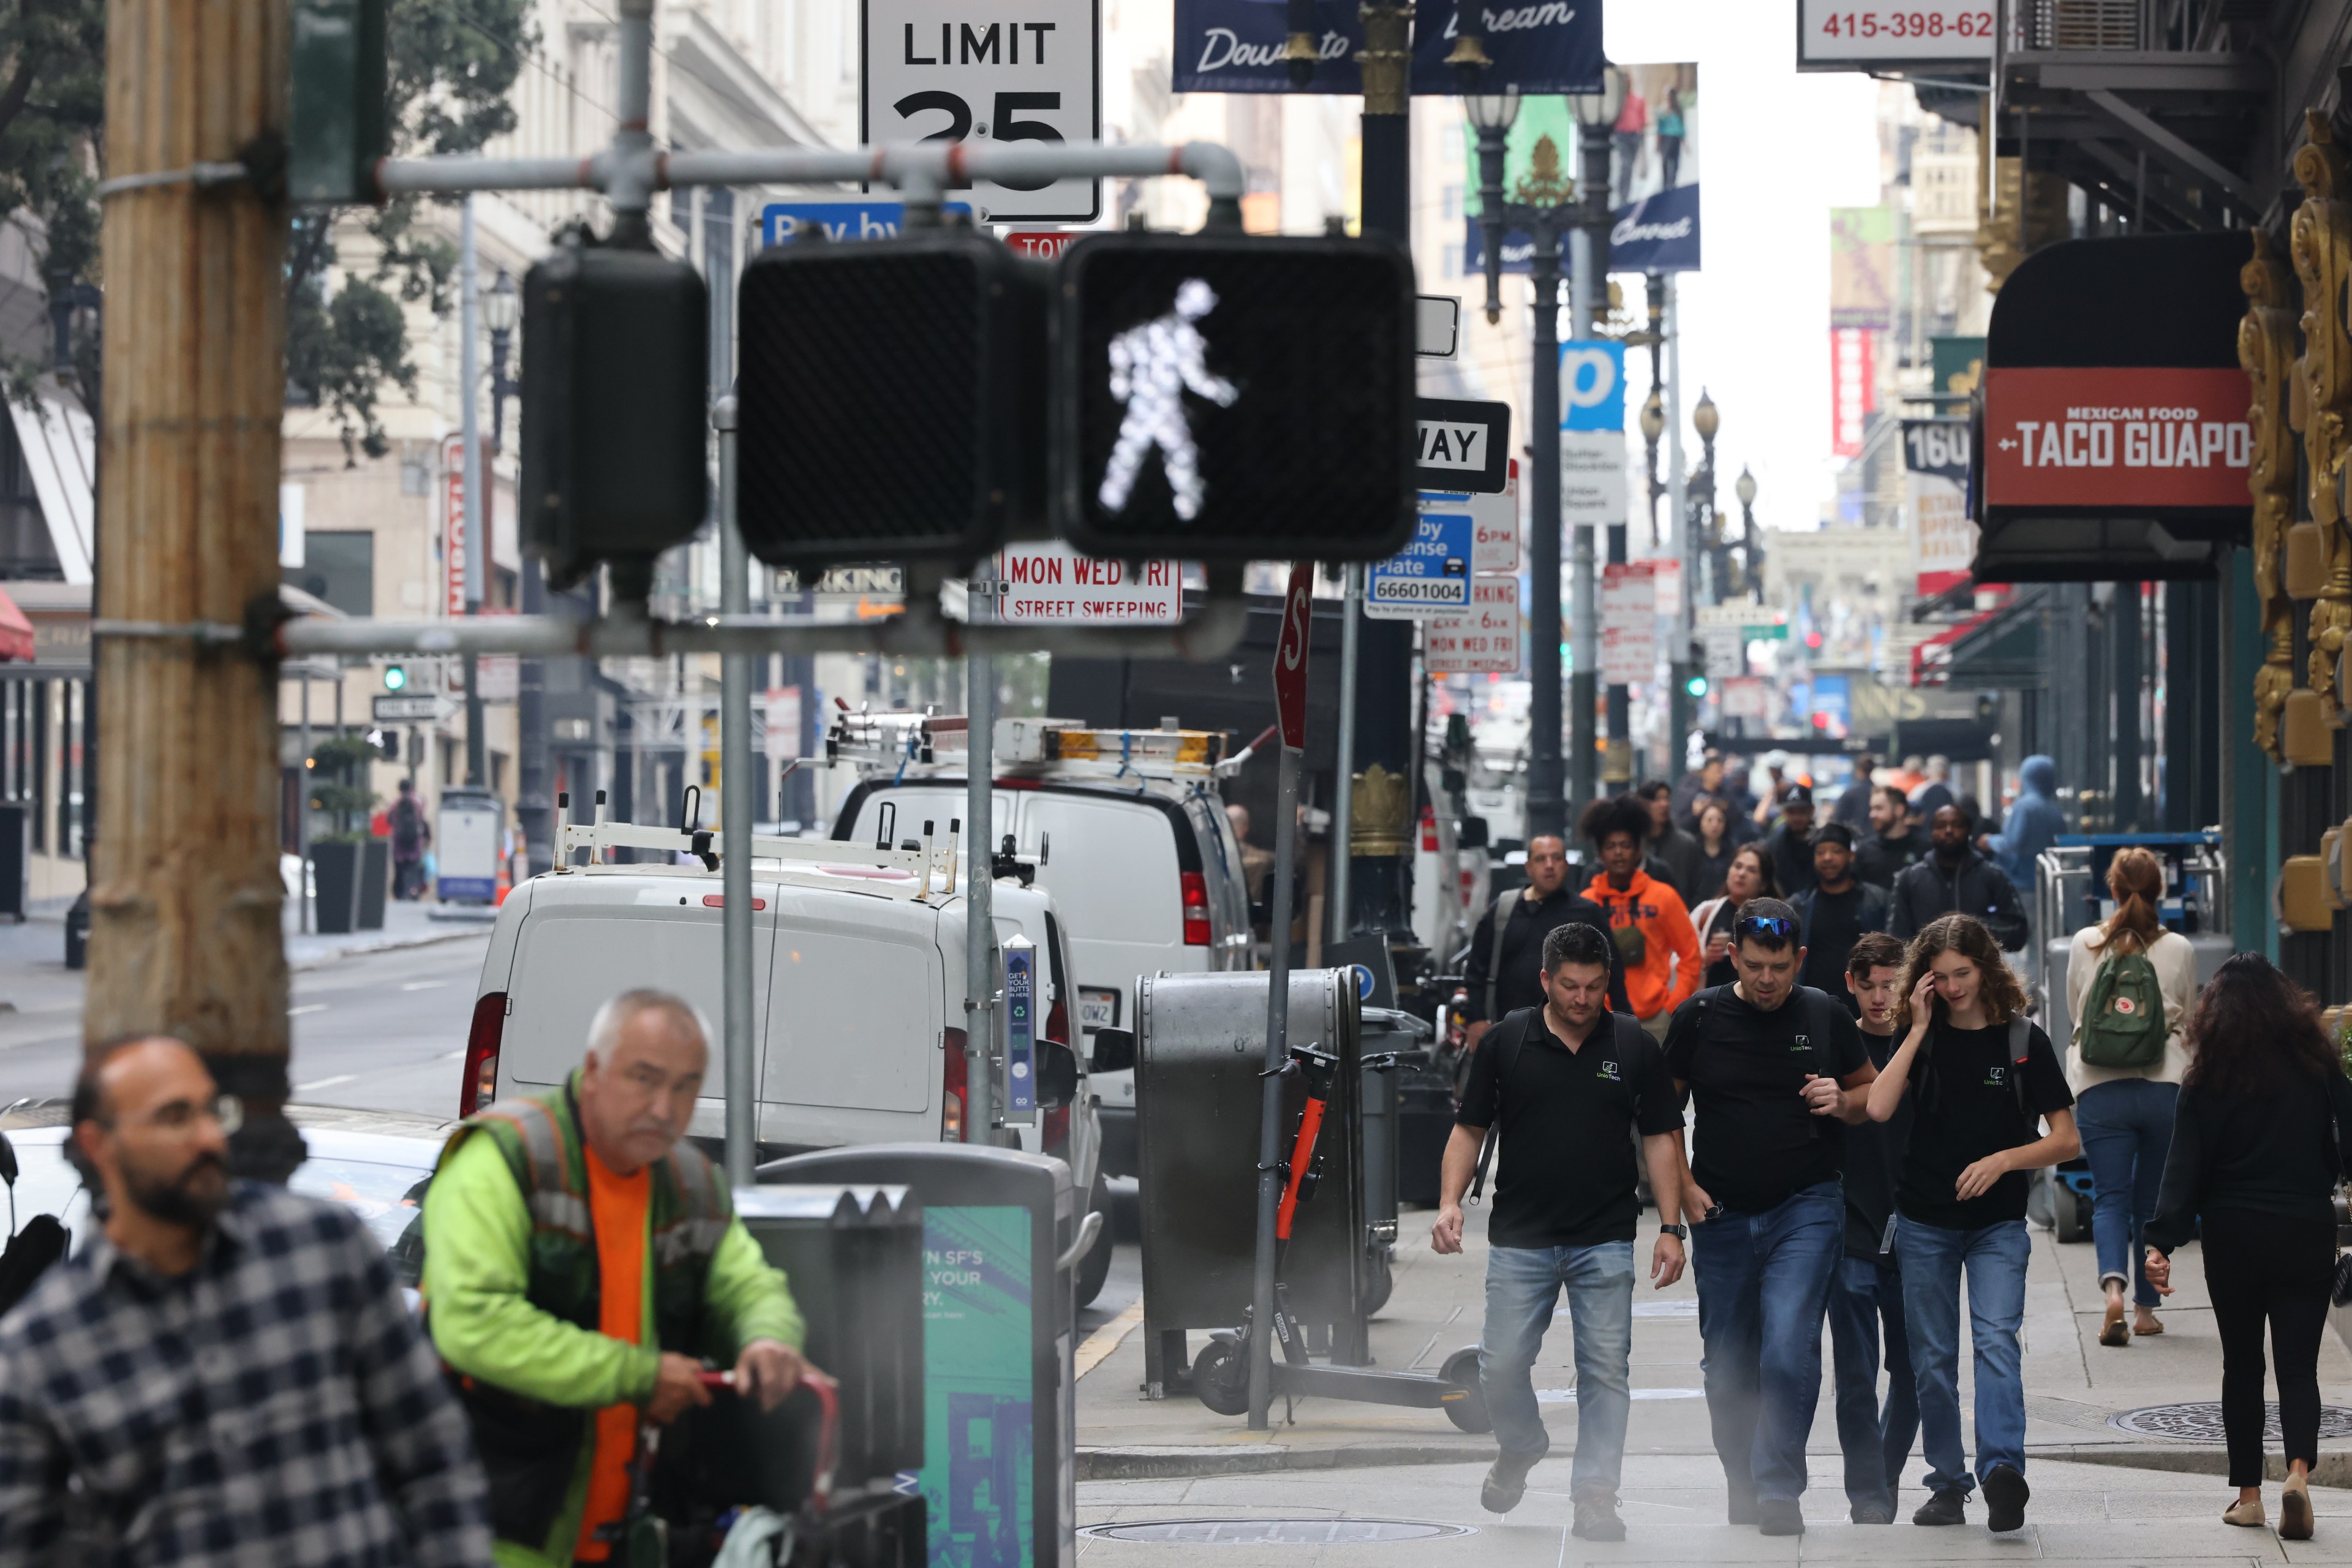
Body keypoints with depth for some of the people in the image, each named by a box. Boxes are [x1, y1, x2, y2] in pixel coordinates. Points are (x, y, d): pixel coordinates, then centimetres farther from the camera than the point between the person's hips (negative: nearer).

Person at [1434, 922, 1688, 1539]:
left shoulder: (1633, 1047, 2)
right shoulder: (1507, 1042, 2)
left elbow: (1660, 1138, 5)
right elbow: (1470, 1129, 7)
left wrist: (1671, 1228, -2)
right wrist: (1450, 1201, -7)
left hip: (1605, 1241, 0)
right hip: (1520, 1239, 0)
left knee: (1605, 1369, -2)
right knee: (1501, 1365, -1)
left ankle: (1595, 1497, 4)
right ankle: (1520, 1449, 28)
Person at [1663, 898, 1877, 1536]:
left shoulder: (1825, 1017, 1)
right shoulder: (1700, 1017, 1)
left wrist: (1843, 1102, -8)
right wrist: (1684, 1187, -1)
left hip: (1806, 1208, -2)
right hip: (1722, 1213, 2)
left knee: (1789, 1349, -18)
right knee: (1729, 1364, 9)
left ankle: (1780, 1490, -13)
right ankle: (1743, 1491, 25)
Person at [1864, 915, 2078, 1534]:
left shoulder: (2022, 1040, -1)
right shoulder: (1923, 1036, 3)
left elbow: (2066, 1139, 0)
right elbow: (1878, 1108, -14)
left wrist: (2004, 1160, -16)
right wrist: (1918, 1030, -12)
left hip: (1997, 1223, -2)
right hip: (1925, 1221, 3)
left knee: (1996, 1339, -20)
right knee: (1932, 1359, 5)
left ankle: (2002, 1467, -30)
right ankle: (1948, 1484, 12)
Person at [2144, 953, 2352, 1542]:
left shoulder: (2209, 1075, -4)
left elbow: (2186, 1164, -9)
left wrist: (2162, 1241, -11)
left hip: (2234, 1236, 0)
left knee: (2242, 1366, 12)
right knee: (2298, 1364, 2)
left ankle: (2248, 1493, 13)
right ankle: (2299, 1470, -21)